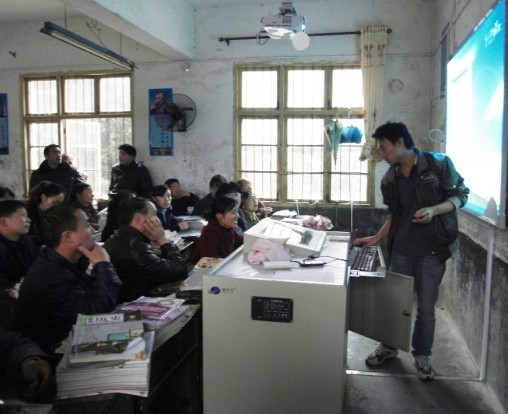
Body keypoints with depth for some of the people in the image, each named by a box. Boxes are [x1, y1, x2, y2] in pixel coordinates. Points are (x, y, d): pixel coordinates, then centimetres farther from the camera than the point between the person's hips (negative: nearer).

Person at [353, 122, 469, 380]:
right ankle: (389, 346, 35)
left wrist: (433, 210, -18)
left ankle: (422, 355, 29)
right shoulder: (390, 180, 6)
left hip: (431, 252, -3)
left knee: (426, 308, 7)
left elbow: (460, 195, -1)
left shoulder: (439, 164, -7)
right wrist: (376, 238, 6)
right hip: (400, 250, 4)